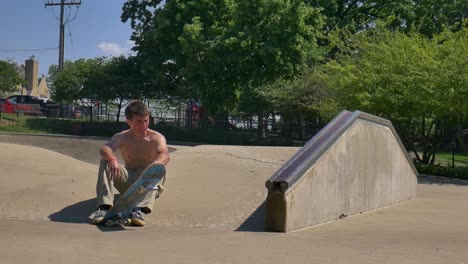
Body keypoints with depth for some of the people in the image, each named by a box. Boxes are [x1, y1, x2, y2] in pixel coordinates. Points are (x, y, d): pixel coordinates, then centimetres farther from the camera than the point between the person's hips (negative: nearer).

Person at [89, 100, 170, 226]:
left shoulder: (156, 138, -7)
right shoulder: (121, 137, -2)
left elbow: (165, 155, -29)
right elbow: (104, 149, -23)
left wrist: (156, 164, -54)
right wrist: (112, 159, -48)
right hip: (128, 183, 2)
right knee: (105, 161, -20)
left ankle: (140, 209, -51)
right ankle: (104, 207, -32)